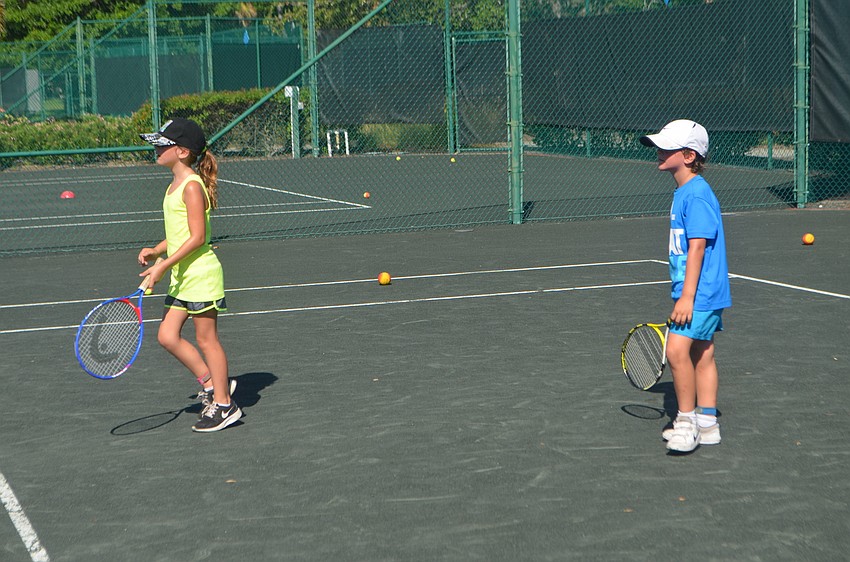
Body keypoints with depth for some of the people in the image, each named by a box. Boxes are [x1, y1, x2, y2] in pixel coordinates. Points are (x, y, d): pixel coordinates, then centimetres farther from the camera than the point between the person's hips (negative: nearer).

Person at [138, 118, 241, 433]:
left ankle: (223, 404, 9)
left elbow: (197, 237, -20)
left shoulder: (192, 186, -16)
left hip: (201, 275, -9)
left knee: (206, 339, -2)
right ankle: (211, 383, 19)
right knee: (167, 336, 6)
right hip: (182, 278, 9)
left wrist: (164, 265, -21)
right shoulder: (174, 186, 13)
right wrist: (156, 251, 5)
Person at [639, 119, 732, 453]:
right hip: (700, 295, 10)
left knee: (677, 350, -16)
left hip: (699, 293, -10)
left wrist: (687, 297, -23)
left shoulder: (697, 194, -17)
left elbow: (697, 247, -21)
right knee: (701, 355, 13)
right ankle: (706, 424, 19)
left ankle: (687, 420, -6)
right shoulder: (684, 193, 14)